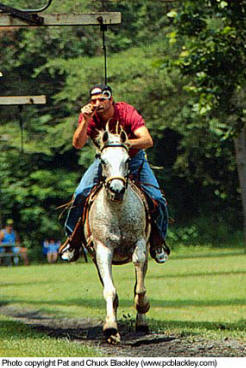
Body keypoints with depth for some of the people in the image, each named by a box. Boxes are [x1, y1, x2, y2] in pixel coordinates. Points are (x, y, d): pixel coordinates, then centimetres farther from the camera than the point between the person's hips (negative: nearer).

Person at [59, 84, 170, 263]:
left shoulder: (127, 112, -25)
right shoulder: (89, 116, -17)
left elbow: (148, 141, -36)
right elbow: (78, 144, -29)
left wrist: (126, 143, -54)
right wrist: (86, 121, -41)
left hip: (134, 159, -1)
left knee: (157, 199, -16)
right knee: (81, 194, -21)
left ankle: (157, 239, 10)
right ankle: (73, 238, 0)